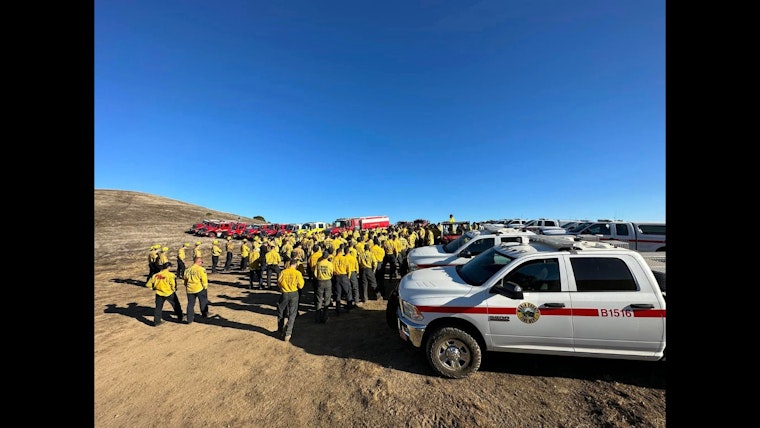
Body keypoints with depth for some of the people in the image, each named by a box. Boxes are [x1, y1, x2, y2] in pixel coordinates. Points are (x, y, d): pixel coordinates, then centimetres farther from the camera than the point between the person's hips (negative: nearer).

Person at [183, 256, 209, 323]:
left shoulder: (188, 270, 7)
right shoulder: (201, 269, -12)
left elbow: (185, 278, 14)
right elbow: (204, 279, -14)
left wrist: (186, 286, 26)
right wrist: (205, 287, -2)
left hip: (190, 289, 5)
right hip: (200, 289, -5)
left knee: (190, 304, 13)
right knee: (203, 302, 14)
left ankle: (190, 319, 16)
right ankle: (204, 314, 25)